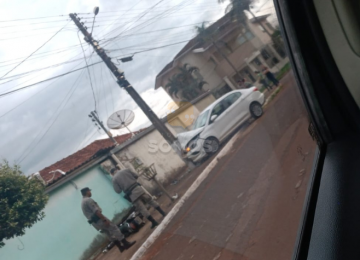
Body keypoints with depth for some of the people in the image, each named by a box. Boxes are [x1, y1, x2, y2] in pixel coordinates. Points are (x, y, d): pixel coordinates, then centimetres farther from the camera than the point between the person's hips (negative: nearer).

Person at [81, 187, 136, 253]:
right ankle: (126, 244, -7)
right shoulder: (88, 200, -13)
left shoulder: (83, 202, 20)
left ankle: (121, 247, 12)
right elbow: (96, 211, -21)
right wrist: (104, 219, -23)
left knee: (110, 234, 12)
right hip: (98, 219, -10)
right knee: (114, 229, -7)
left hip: (94, 222, 10)